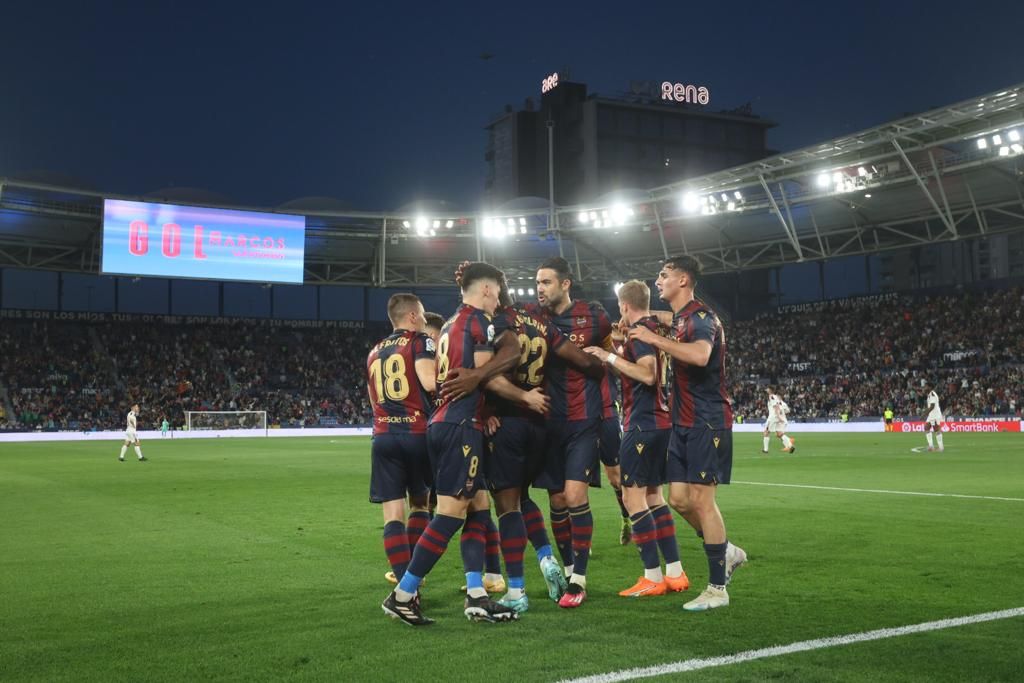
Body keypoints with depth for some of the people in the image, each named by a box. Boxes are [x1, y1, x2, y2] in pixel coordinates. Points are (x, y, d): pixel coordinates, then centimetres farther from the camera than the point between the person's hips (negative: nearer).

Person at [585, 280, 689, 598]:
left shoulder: (640, 331, -12)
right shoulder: (657, 329, 15)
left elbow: (648, 374, -24)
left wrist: (611, 357, -19)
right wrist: (620, 353, 24)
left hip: (643, 424, -10)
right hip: (662, 420, 10)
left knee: (633, 496, -5)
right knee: (653, 495, 15)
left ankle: (653, 577, -4)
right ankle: (675, 573, 15)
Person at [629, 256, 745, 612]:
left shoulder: (700, 316, -15)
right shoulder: (679, 318, 15)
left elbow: (700, 355, -35)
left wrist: (655, 339, -28)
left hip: (707, 422, -9)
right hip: (684, 423, 9)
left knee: (701, 500, -7)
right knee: (679, 499, 10)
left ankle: (717, 588, 3)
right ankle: (727, 552, 28)